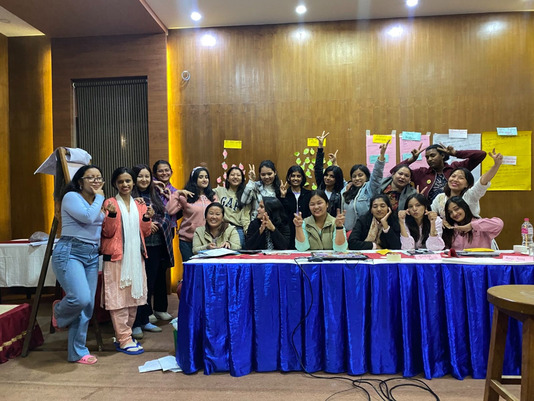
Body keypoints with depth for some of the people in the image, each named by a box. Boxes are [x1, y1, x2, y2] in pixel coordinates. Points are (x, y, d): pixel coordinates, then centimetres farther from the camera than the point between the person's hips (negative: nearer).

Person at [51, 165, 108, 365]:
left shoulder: (98, 203, 17)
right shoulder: (71, 197, -5)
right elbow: (88, 217, -20)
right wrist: (99, 197, -8)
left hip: (92, 256, 7)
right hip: (70, 252, -7)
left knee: (87, 306, 5)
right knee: (81, 299, -23)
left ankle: (77, 352, 17)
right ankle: (58, 310, 13)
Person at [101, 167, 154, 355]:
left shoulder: (140, 205, 12)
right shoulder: (110, 203, -2)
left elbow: (144, 233, 12)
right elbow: (107, 233, -6)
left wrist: (147, 218, -6)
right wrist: (112, 214, -21)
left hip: (136, 257, 5)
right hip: (116, 257, -5)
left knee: (134, 297, 10)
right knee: (118, 298, -4)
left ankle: (124, 334, 23)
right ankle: (124, 340, 4)